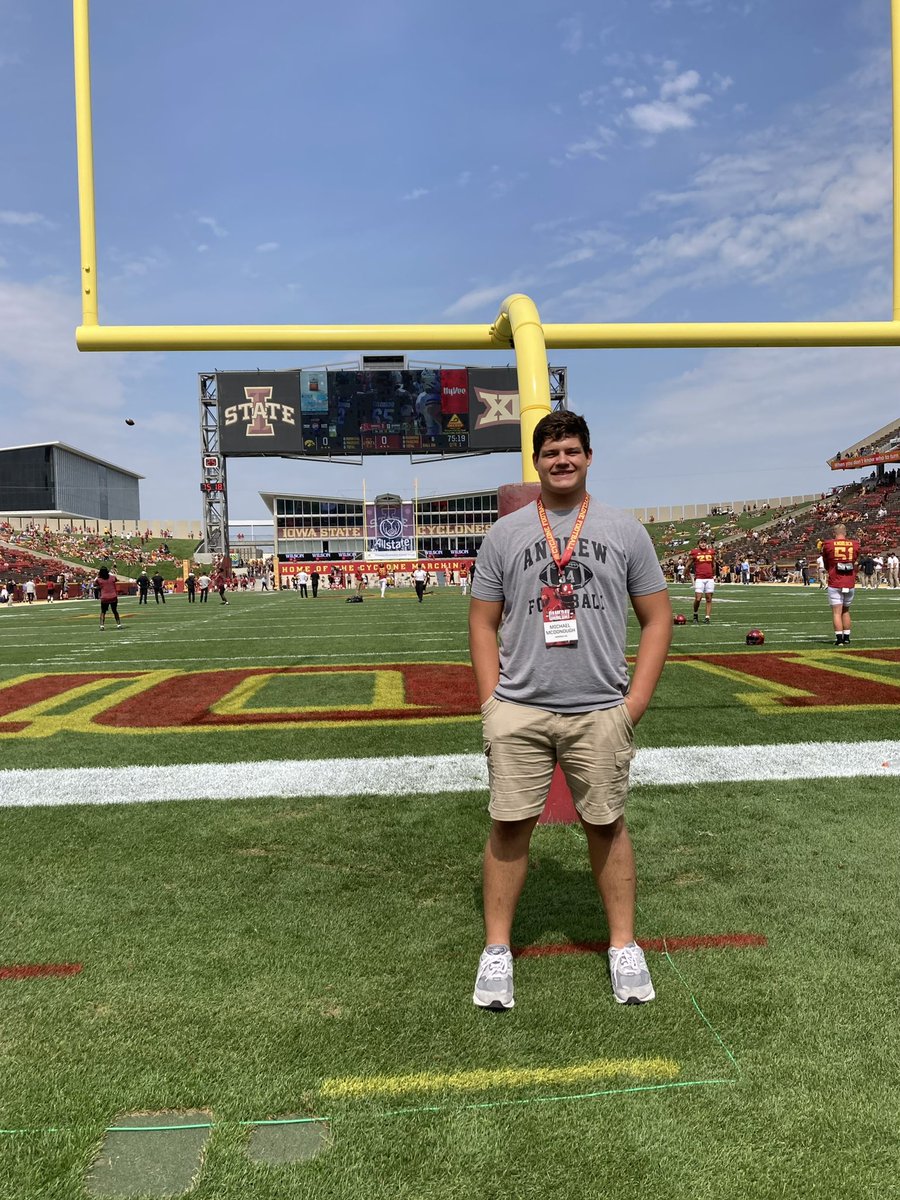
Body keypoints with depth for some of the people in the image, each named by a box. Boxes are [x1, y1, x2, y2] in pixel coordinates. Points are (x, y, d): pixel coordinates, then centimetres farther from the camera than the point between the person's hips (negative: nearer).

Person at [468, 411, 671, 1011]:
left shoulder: (624, 529, 6)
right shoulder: (505, 533, 6)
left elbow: (657, 617, 7)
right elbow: (483, 622, 8)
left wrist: (636, 700, -2)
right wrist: (492, 700, -2)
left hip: (601, 712, 0)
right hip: (518, 712, 0)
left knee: (607, 825, 10)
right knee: (509, 825, 4)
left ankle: (624, 946, 27)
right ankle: (497, 951, 19)